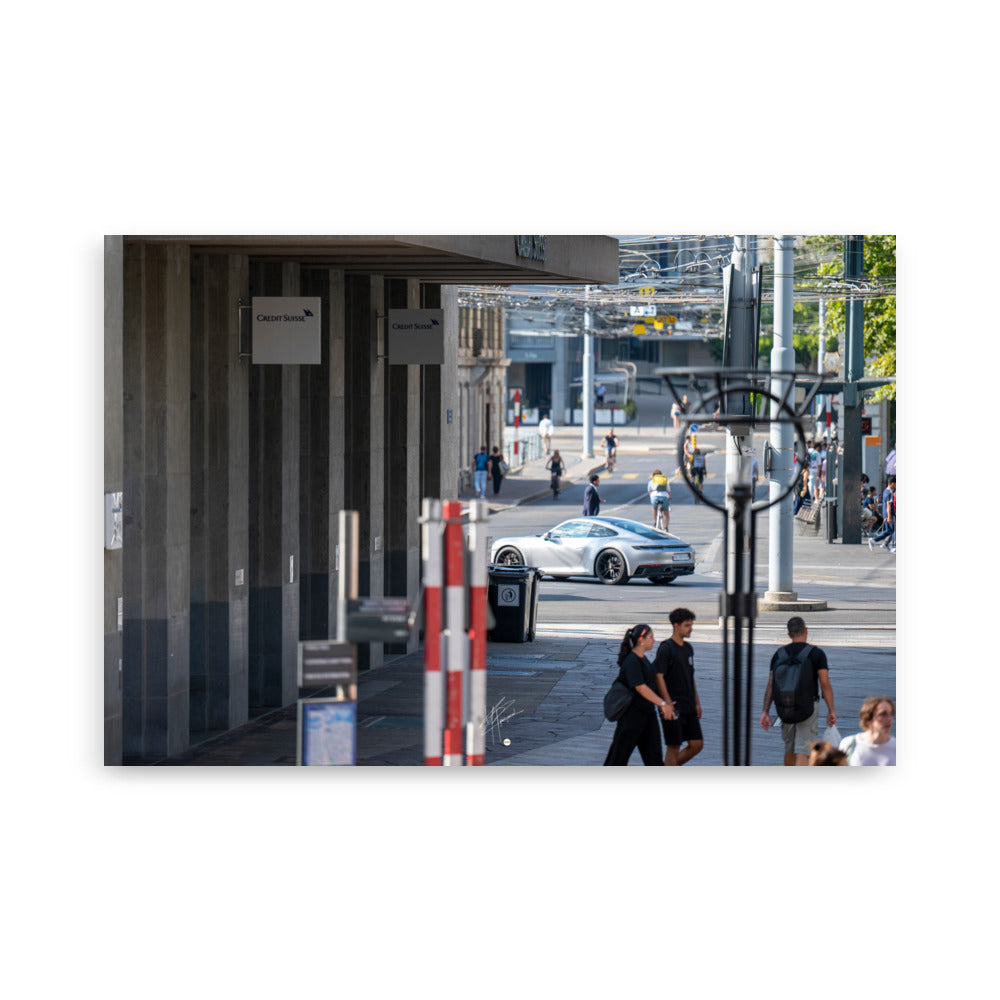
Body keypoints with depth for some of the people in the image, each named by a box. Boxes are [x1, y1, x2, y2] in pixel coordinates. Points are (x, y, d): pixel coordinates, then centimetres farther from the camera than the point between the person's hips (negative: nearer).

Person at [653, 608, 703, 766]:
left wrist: (697, 703, 20)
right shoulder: (666, 648, -10)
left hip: (689, 708, 8)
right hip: (673, 709, -8)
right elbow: (658, 677, -15)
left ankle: (668, 768, 20)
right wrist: (668, 704, -20)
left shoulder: (688, 648, 14)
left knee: (697, 745, 5)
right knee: (674, 747, -3)